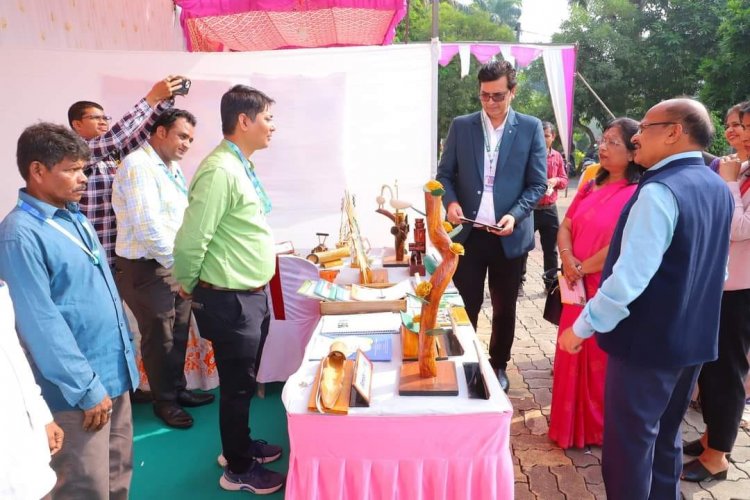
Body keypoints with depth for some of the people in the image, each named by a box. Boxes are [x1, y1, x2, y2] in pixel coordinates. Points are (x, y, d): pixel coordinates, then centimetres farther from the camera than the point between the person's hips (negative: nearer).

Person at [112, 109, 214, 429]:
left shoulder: (173, 168, 13)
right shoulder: (138, 166, -16)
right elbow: (147, 225, -24)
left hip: (175, 264, 8)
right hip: (146, 268, -8)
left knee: (178, 334, 16)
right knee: (159, 338, 5)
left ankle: (178, 390, 34)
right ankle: (164, 401, 23)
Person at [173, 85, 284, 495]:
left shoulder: (242, 166, 9)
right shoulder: (220, 171, -23)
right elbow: (191, 240, -23)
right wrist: (189, 287, -7)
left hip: (253, 294, 9)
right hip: (230, 300, -9)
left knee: (244, 381, 23)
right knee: (237, 385, 8)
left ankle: (239, 445, 43)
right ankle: (239, 469, 29)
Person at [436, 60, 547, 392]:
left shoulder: (531, 128, 0)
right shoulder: (461, 126, 3)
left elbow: (538, 183, -1)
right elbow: (444, 173, 5)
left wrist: (515, 215, -17)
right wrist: (450, 202, -15)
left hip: (509, 235, 0)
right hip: (468, 233, 1)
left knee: (504, 308, 14)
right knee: (466, 305, 8)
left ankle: (498, 365, 33)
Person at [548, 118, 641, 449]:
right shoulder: (592, 187, 11)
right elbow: (565, 227, 10)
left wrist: (582, 267, -11)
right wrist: (568, 259, -9)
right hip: (579, 288, 7)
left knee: (601, 360, 7)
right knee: (573, 357, 15)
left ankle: (601, 428, 27)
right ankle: (571, 423, 32)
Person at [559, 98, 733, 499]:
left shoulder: (660, 191, -22)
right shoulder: (718, 189, 8)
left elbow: (629, 278, -27)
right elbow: (713, 267, 17)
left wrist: (582, 327, -17)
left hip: (648, 340, -9)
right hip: (694, 338, 9)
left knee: (629, 445, 5)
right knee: (665, 437, 23)